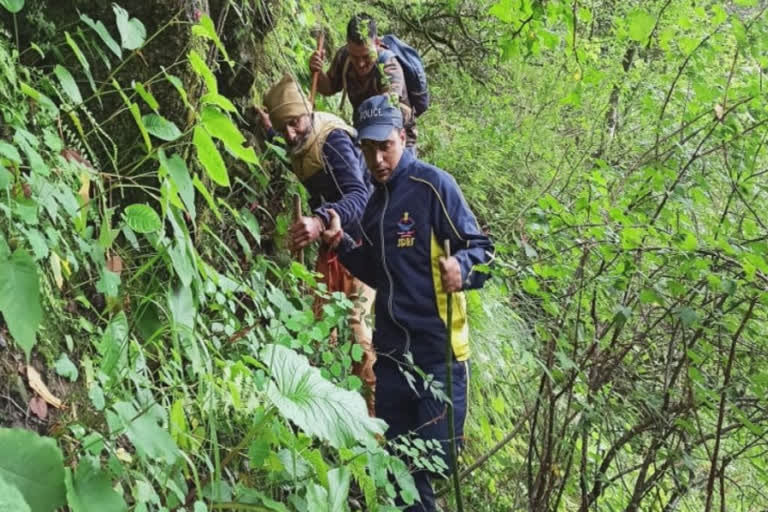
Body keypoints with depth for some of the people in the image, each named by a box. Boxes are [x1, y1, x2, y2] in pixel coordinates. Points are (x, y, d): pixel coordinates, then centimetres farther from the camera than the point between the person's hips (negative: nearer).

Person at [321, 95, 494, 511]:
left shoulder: (433, 185, -8)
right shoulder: (374, 202, 15)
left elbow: (481, 249, -10)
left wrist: (461, 267, -31)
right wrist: (341, 243, 8)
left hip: (438, 352, -7)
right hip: (392, 352, 7)